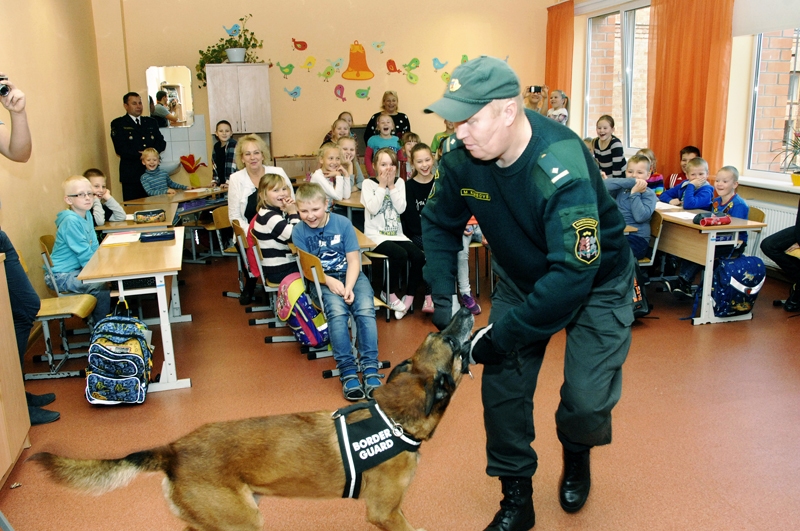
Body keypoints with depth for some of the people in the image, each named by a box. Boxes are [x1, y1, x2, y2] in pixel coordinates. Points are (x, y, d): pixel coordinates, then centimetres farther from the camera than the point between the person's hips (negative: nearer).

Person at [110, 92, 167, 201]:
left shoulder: (151, 122, 18)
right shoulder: (118, 124, 4)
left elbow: (161, 143, 8)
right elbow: (120, 149, -8)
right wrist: (140, 156, -15)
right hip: (131, 174, -4)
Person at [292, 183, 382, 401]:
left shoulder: (343, 223, -5)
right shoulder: (299, 232, -2)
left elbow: (354, 261, -4)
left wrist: (349, 287, -19)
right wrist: (329, 281, -21)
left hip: (351, 275, 1)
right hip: (322, 280, 0)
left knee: (365, 309, -29)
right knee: (337, 311, -32)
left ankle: (370, 368, -30)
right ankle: (347, 370, -31)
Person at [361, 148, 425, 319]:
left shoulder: (399, 182, 8)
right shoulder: (368, 183, -2)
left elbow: (401, 208, -5)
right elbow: (373, 208, -16)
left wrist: (391, 186, -9)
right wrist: (382, 186, -12)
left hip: (396, 234, 4)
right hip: (376, 235, -4)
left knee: (419, 256, -18)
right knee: (400, 255, -29)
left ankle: (409, 297, -1)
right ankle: (390, 294, -6)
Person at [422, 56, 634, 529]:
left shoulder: (562, 167, -37)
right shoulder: (462, 158, -19)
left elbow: (573, 274, -39)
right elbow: (439, 223, -2)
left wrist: (502, 336, -35)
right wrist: (443, 295, -14)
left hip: (596, 280, -4)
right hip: (522, 277, 5)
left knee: (588, 399, -11)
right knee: (502, 386, 0)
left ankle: (576, 455, 28)